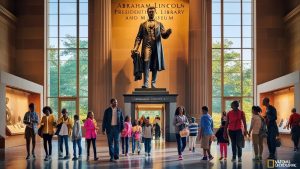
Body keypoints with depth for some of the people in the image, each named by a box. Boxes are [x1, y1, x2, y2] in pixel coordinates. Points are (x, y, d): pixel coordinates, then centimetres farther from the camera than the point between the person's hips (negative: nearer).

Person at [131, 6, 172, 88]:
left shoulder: (159, 24, 16)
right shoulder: (143, 25, 15)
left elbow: (164, 35, 5)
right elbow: (139, 37, 9)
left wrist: (168, 32, -19)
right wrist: (135, 47, -4)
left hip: (157, 47, 2)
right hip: (147, 46, -2)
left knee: (155, 66, 2)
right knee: (146, 63, -18)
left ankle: (153, 84, 9)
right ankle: (145, 84, -21)